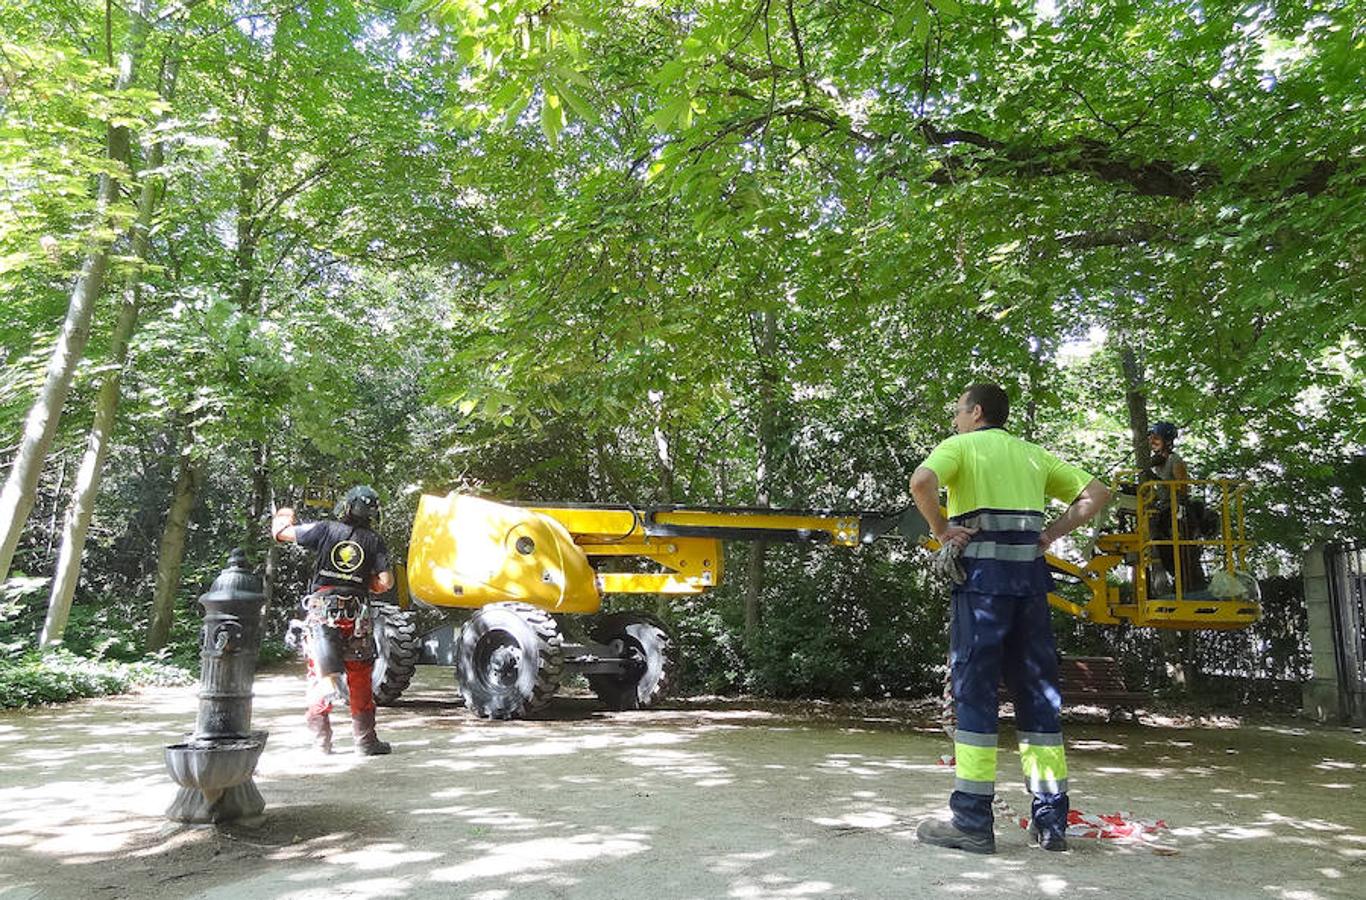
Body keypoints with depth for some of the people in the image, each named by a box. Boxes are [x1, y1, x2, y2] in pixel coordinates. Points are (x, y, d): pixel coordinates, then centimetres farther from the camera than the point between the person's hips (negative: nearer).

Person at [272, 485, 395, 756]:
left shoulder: (325, 530, 0)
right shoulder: (374, 542, 1)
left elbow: (280, 532, 9)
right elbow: (386, 582, -4)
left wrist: (282, 517, 31)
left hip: (320, 613, 0)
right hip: (354, 617, 0)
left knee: (317, 676, 12)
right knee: (360, 681, 8)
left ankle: (321, 741, 15)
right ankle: (365, 740, 12)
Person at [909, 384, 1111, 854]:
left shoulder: (960, 445, 4)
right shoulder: (1033, 453, 21)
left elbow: (921, 481, -18)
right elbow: (1096, 492, 21)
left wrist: (940, 529, -5)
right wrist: (1051, 533, 12)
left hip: (983, 573, -5)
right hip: (1030, 574, 6)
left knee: (974, 691, -3)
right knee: (1038, 691, 9)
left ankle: (972, 820, -1)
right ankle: (1050, 820, 14)